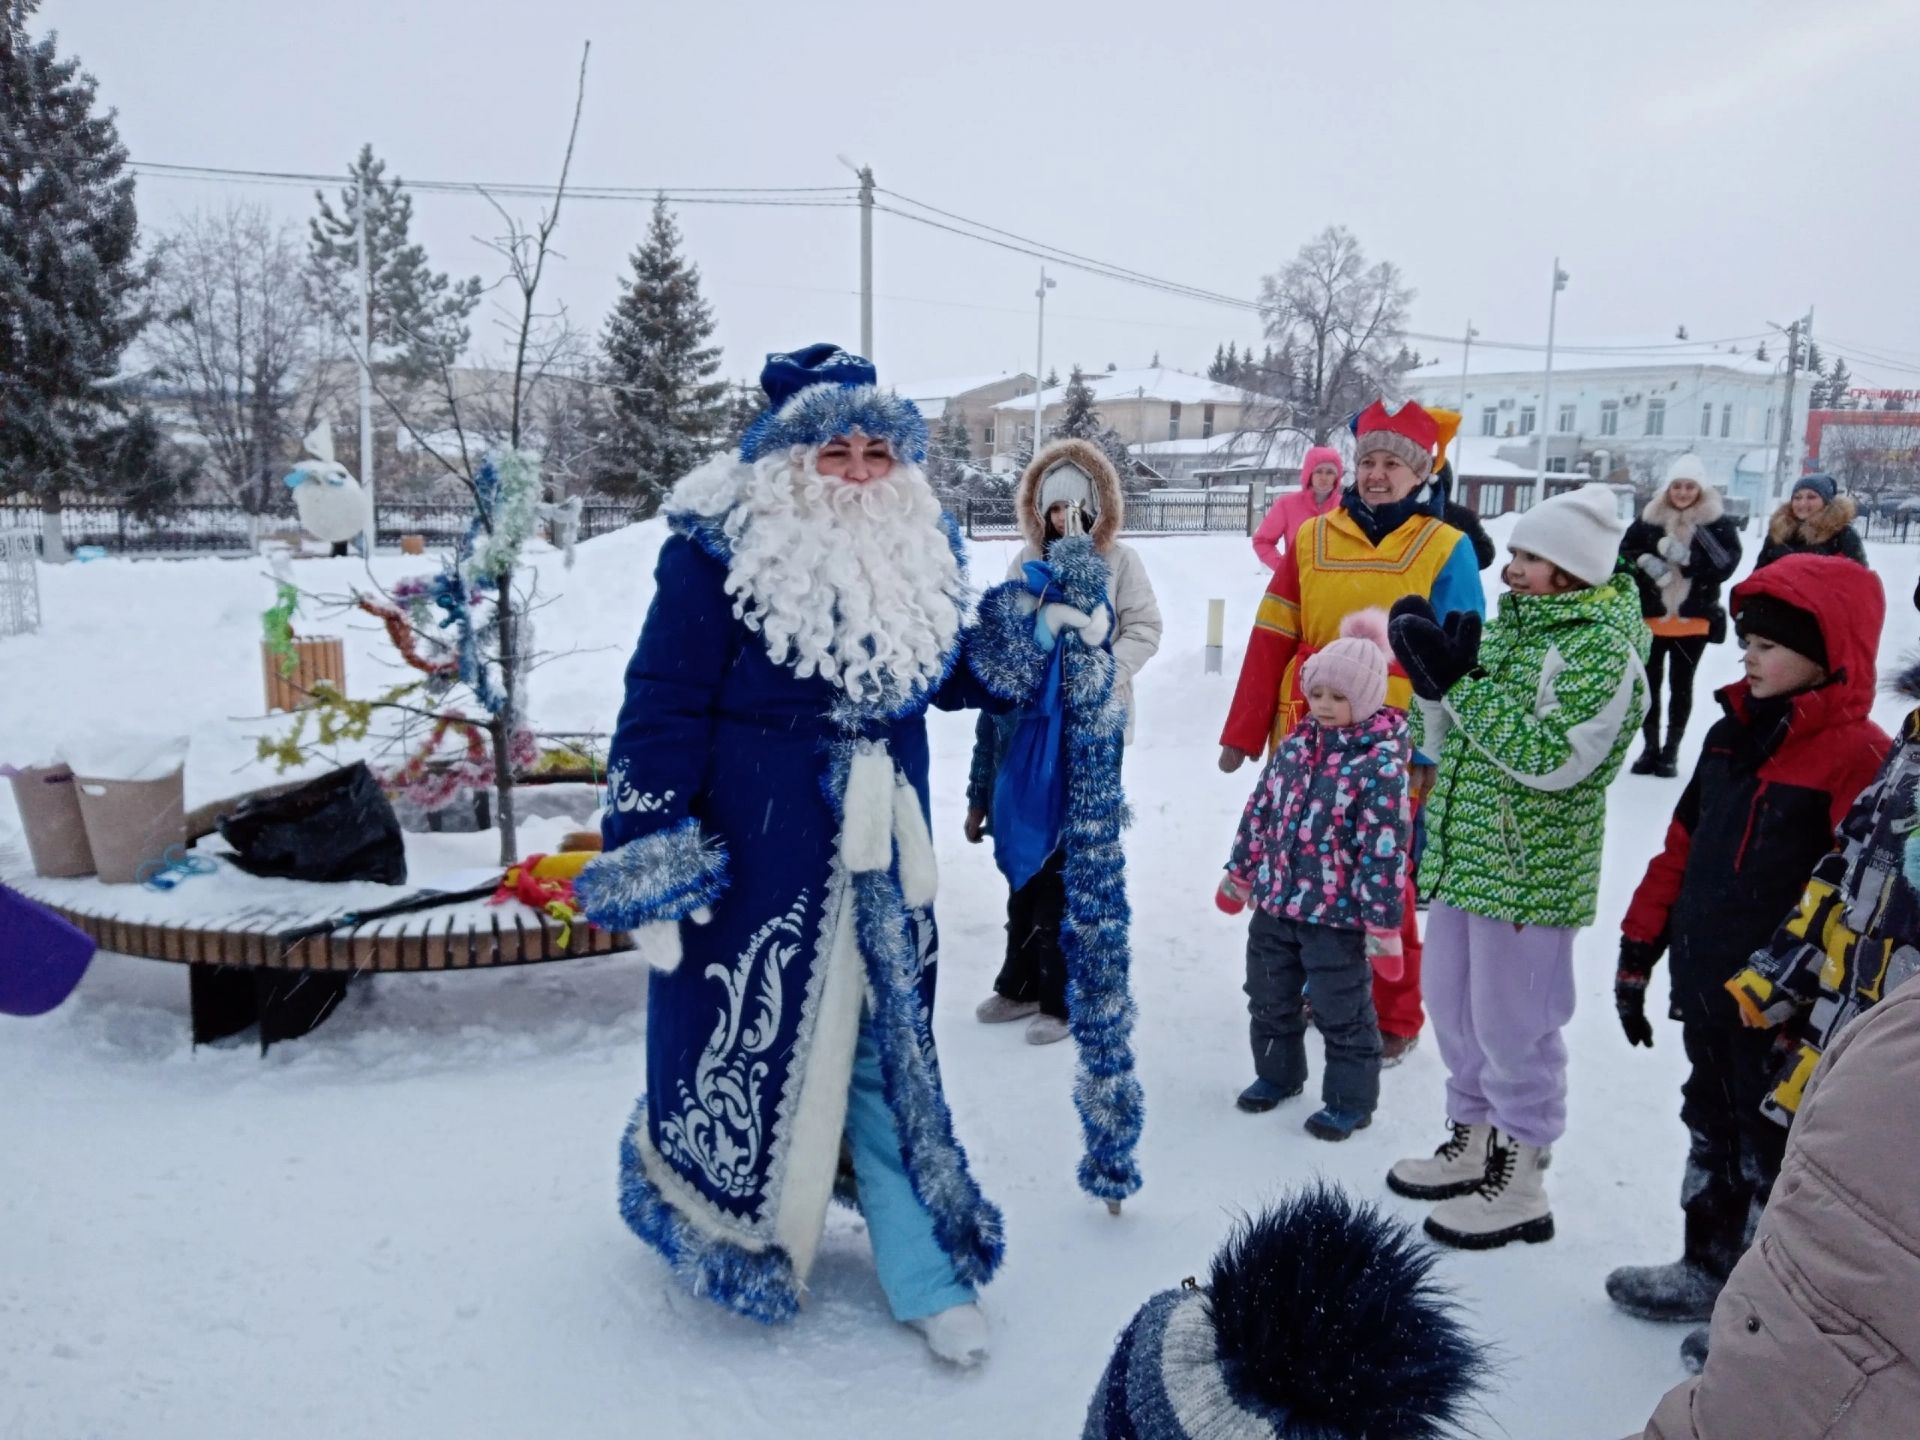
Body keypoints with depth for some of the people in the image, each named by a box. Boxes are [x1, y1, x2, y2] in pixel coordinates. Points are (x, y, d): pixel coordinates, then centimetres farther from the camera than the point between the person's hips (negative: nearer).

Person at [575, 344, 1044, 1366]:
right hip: (750, 851, -5)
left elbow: (950, 675, 19)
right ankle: (721, 1227, 37)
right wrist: (647, 862, -17)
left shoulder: (918, 557, 5)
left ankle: (926, 1277, 25)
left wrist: (1027, 648, 0)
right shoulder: (720, 552, -13)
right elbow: (663, 705, -14)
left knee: (885, 1047, 13)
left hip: (875, 853, 5)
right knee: (742, 1037, 8)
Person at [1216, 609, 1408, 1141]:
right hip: (1274, 901, 6)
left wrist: (1382, 925, -18)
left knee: (1343, 1013, 8)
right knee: (1269, 998, 20)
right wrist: (1238, 876, 15)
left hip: (1338, 916, -6)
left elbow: (1385, 850, -18)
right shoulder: (1295, 745, 3)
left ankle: (1350, 1099, 25)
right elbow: (1259, 811, 11)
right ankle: (1277, 1074, 40)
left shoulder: (1381, 764, -16)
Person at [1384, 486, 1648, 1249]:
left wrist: (1459, 681, -22)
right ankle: (1472, 1144, 37)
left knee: (1513, 1026, 2)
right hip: (1459, 858, 8)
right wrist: (1433, 680, -7)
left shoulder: (1604, 645, -14)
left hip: (1528, 877, -8)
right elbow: (1451, 743, 12)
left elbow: (1553, 759, -24)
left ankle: (1520, 1185, 18)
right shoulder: (1508, 623, 10)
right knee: (1454, 1009, 19)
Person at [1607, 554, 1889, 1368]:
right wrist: (1638, 953, 14)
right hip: (1706, 989, 7)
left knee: (1772, 1149, 8)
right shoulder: (1734, 734, 6)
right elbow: (1682, 849, 12)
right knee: (1712, 1129, 21)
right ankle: (1707, 1269, 39)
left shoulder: (1859, 757, -17)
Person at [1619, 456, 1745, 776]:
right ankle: (1651, 748, 23)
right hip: (1652, 617, 1)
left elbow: (1727, 564, -11)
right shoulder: (1649, 519, 1)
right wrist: (1645, 563, -19)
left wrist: (1689, 557, -24)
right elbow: (1625, 552, 1)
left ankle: (1671, 751, 21)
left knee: (1682, 687, 10)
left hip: (1694, 620, -1)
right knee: (1650, 683, 9)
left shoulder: (1719, 522, -3)